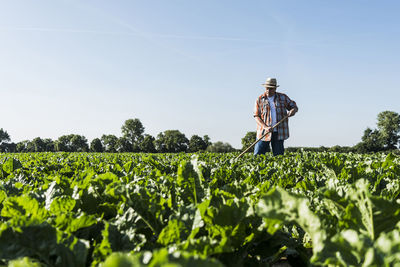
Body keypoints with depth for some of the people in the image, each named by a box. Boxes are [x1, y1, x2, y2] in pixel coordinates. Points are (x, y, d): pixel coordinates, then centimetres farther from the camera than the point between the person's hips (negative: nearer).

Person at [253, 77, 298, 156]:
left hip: (278, 133, 1)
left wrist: (293, 110, -10)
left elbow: (294, 107, 15)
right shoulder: (259, 100, 2)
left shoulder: (283, 97, 7)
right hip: (264, 132, -1)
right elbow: (257, 117, -2)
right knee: (257, 156, -5)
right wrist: (265, 127, -17)